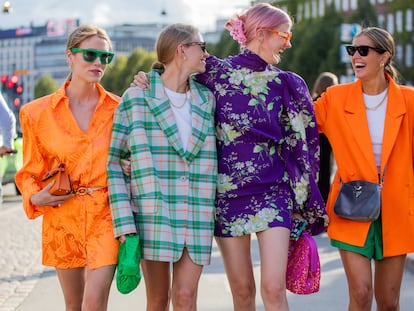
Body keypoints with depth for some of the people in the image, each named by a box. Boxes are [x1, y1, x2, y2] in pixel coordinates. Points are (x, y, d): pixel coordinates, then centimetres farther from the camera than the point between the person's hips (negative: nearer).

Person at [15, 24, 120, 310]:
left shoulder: (119, 108, 4)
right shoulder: (38, 113, 2)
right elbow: (31, 171, 10)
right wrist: (36, 197, -10)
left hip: (106, 214, -1)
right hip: (63, 216, 1)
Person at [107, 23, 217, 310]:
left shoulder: (207, 100, 10)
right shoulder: (136, 98, -2)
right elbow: (114, 162, -3)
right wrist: (124, 221, -11)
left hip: (198, 217, 3)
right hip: (152, 214, -3)